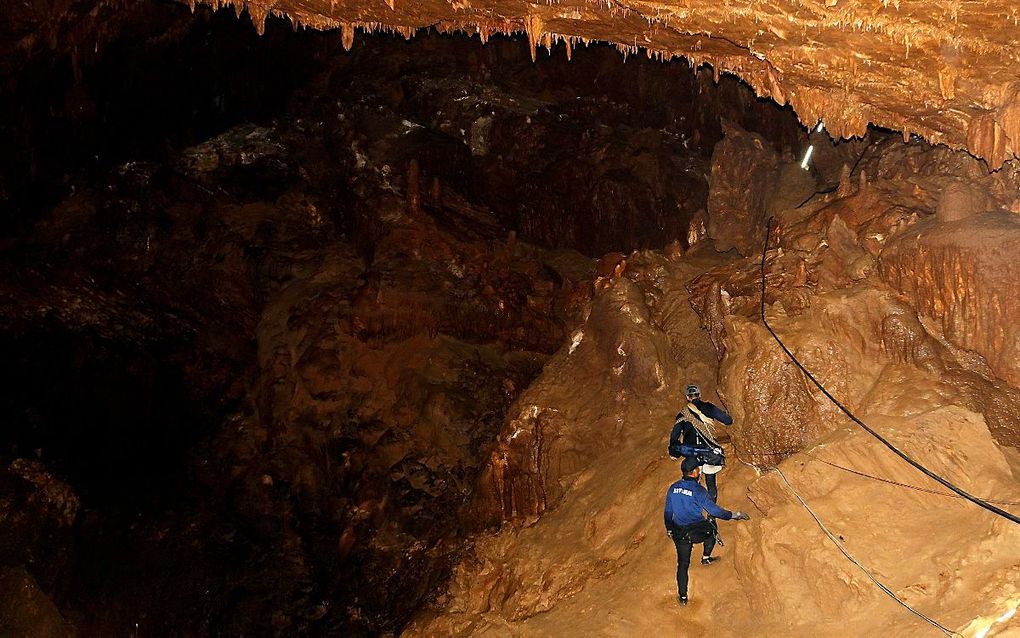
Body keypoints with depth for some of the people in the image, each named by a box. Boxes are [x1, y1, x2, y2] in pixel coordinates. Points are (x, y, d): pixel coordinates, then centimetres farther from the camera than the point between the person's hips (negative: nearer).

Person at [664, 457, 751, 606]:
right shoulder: (698, 490, -17)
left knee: (683, 564, 14)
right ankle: (706, 557, 38)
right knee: (711, 528, 30)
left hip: (679, 533, 4)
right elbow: (715, 510, -12)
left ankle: (682, 596, 18)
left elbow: (668, 512, 7)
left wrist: (669, 529, 23)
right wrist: (734, 515, -1)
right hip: (697, 532, -4)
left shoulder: (673, 488, -2)